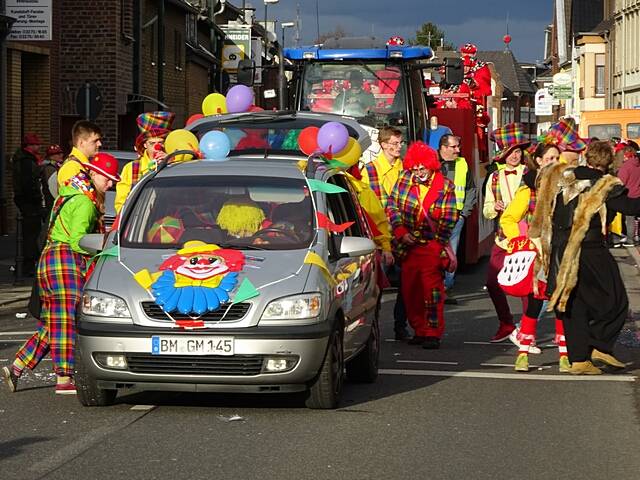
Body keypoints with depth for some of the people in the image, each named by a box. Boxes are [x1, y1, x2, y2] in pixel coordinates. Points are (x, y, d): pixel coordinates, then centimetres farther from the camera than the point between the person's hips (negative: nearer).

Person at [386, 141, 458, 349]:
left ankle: (433, 333, -7)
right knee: (409, 289, 8)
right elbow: (392, 206, 5)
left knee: (432, 287, -10)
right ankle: (420, 330, 19)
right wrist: (401, 232, -6)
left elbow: (449, 218, 0)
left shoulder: (445, 186, -1)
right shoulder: (404, 180, 5)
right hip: (407, 245, 4)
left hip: (431, 245, -4)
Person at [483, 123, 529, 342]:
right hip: (502, 239, 4)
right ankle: (506, 324, 22)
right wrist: (495, 207, -7)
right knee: (493, 283, 3)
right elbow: (486, 211, 14)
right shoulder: (495, 178, 11)